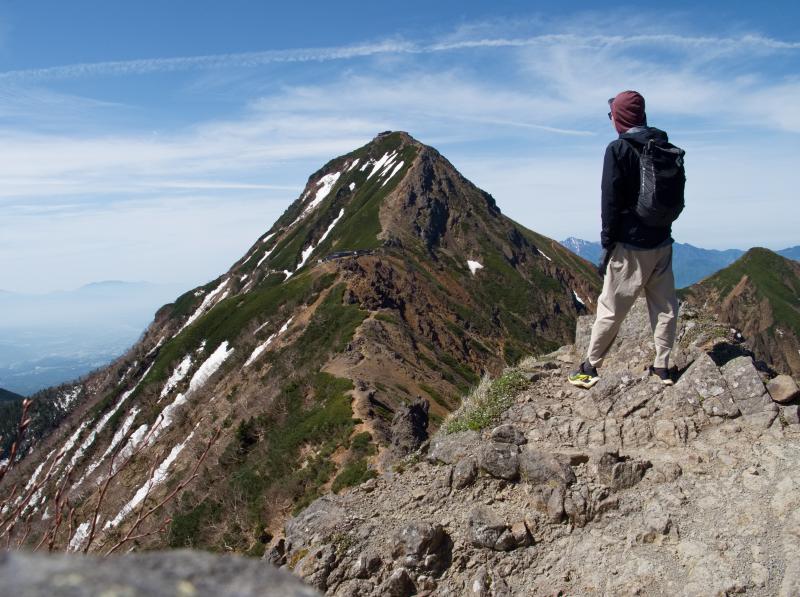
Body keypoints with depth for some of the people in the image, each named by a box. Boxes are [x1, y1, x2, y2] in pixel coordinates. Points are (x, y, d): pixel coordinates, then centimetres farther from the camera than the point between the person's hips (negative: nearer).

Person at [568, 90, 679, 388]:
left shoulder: (618, 149, -12)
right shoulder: (666, 147, 7)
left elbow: (611, 201, -14)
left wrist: (607, 244, -9)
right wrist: (662, 226, 18)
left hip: (630, 244, -6)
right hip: (662, 241, 6)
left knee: (611, 308, 1)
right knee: (665, 305, 11)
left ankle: (590, 367, 10)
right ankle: (662, 366, 17)